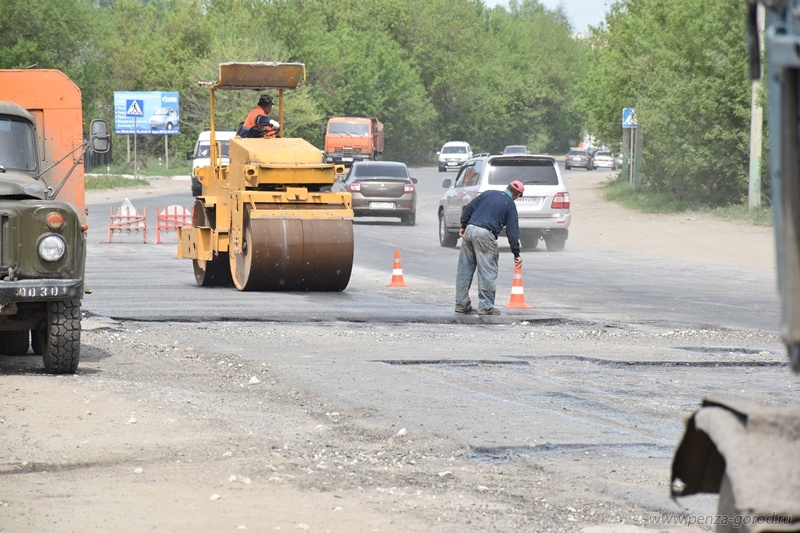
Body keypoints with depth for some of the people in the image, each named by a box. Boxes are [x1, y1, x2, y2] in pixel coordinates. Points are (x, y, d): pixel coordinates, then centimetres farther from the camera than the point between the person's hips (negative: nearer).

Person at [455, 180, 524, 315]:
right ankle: (485, 306, -2)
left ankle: (461, 303, 15)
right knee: (488, 272, 0)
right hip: (484, 234, -6)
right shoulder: (510, 205, 5)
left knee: (465, 269, 11)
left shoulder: (489, 193, 17)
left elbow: (469, 208, 15)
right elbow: (512, 231, 3)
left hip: (469, 229, 6)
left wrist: (464, 226, 25)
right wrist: (516, 254, 8)